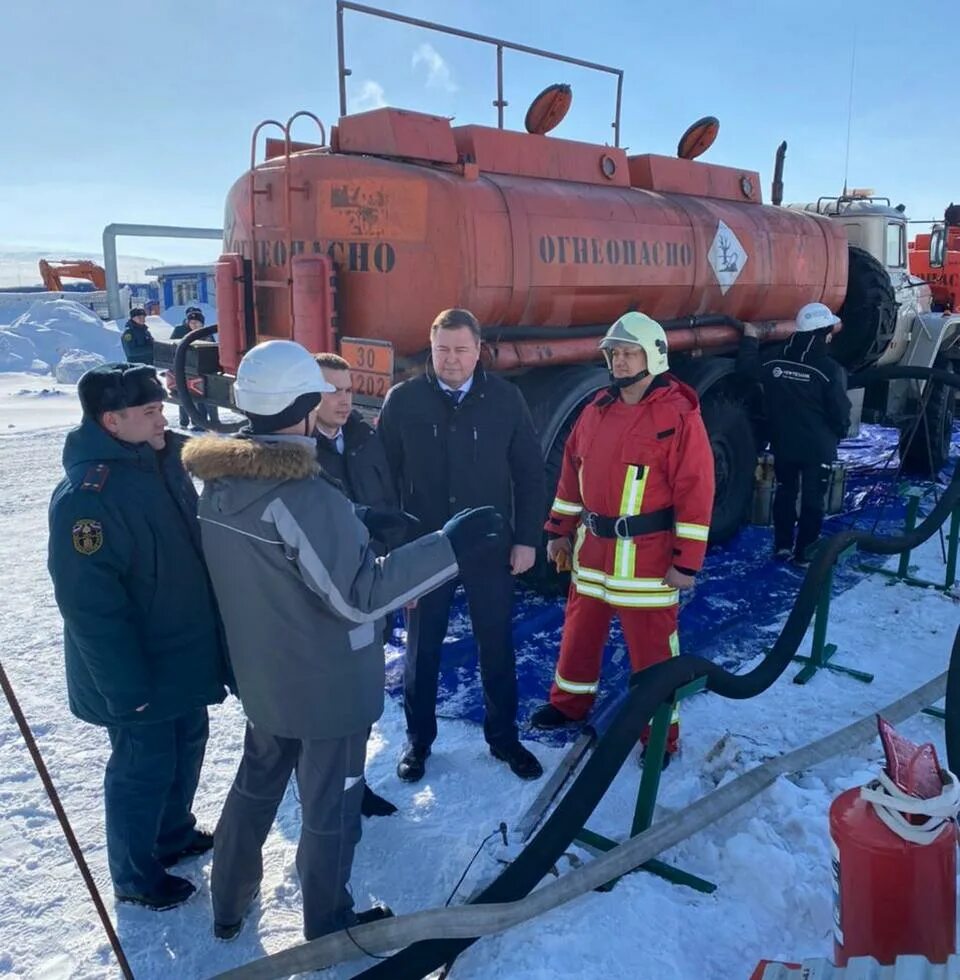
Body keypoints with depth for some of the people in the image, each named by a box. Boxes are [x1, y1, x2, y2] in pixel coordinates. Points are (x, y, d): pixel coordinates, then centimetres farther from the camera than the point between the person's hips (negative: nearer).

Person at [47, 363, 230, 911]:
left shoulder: (162, 462, 1)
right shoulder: (86, 496, -27)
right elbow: (91, 607, -26)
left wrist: (210, 636, 18)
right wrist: (127, 689, -23)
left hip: (185, 655, 8)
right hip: (137, 674, -8)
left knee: (186, 748, 23)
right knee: (145, 768, 10)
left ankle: (174, 834, 47)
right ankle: (135, 877, 32)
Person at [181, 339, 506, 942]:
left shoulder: (221, 483, -5)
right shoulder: (303, 496, -30)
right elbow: (358, 596, -27)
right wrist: (450, 547, -27)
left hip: (263, 677, 7)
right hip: (328, 685, -7)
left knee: (258, 782, 27)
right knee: (331, 806, 14)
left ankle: (230, 904, 45)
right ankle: (330, 925, 36)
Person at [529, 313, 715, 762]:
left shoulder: (679, 415, -13)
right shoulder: (597, 410, 7)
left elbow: (696, 491, -15)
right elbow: (572, 472, 14)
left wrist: (687, 560, -16)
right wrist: (559, 531, 13)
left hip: (647, 555, -6)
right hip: (592, 547, 6)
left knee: (651, 646, 4)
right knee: (580, 630, 20)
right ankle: (570, 702, 41)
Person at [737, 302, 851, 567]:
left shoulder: (775, 361, -6)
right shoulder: (831, 370, -16)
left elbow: (746, 367, 9)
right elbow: (840, 412, -12)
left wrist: (750, 339, 23)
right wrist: (840, 432, 9)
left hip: (783, 443, 4)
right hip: (818, 447, -4)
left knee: (785, 492, 18)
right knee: (813, 499, 6)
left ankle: (782, 545, 24)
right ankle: (805, 553, 10)